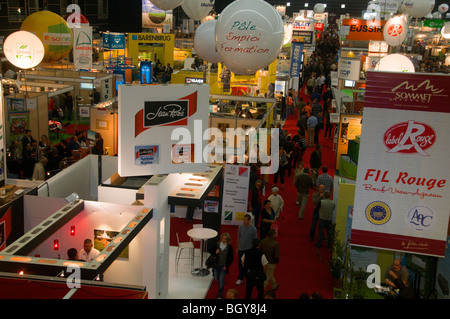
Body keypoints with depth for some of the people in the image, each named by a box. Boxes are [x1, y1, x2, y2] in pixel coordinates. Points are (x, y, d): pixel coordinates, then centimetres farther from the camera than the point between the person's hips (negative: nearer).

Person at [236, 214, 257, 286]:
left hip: (249, 249, -2)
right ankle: (240, 278, 19)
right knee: (240, 263, 6)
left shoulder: (253, 228, -11)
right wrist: (237, 248, 10)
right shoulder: (241, 227, -3)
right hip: (241, 249, 2)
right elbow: (238, 238, 7)